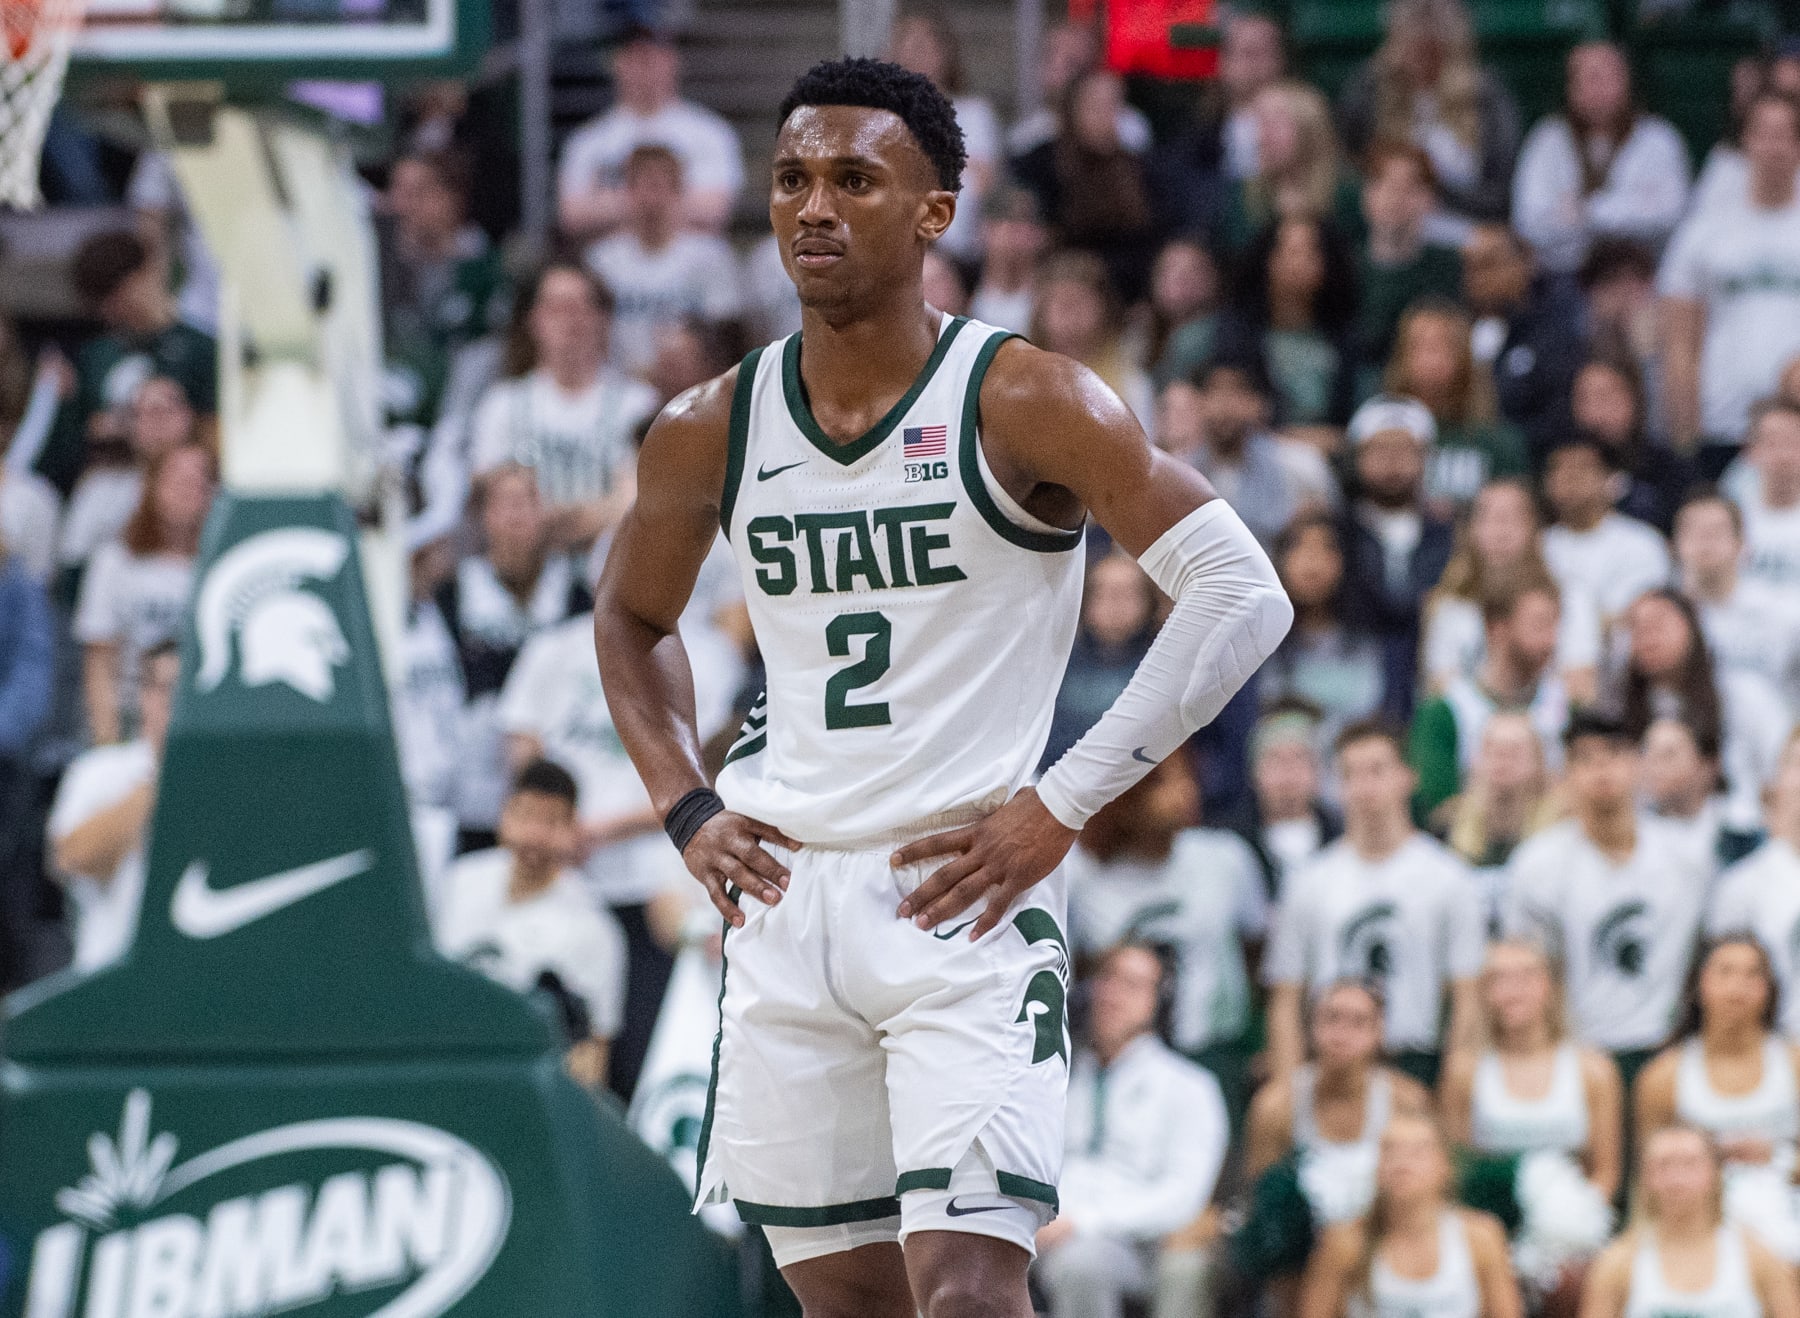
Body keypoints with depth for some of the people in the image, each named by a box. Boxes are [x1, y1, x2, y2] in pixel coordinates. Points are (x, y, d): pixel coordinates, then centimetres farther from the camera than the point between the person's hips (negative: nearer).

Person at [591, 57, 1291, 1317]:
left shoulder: (1025, 403, -9)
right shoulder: (712, 433, 5)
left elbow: (1243, 595, -11)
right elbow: (632, 617, 25)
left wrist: (1061, 807, -14)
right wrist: (688, 810, 9)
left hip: (966, 895, -5)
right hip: (787, 897, 5)